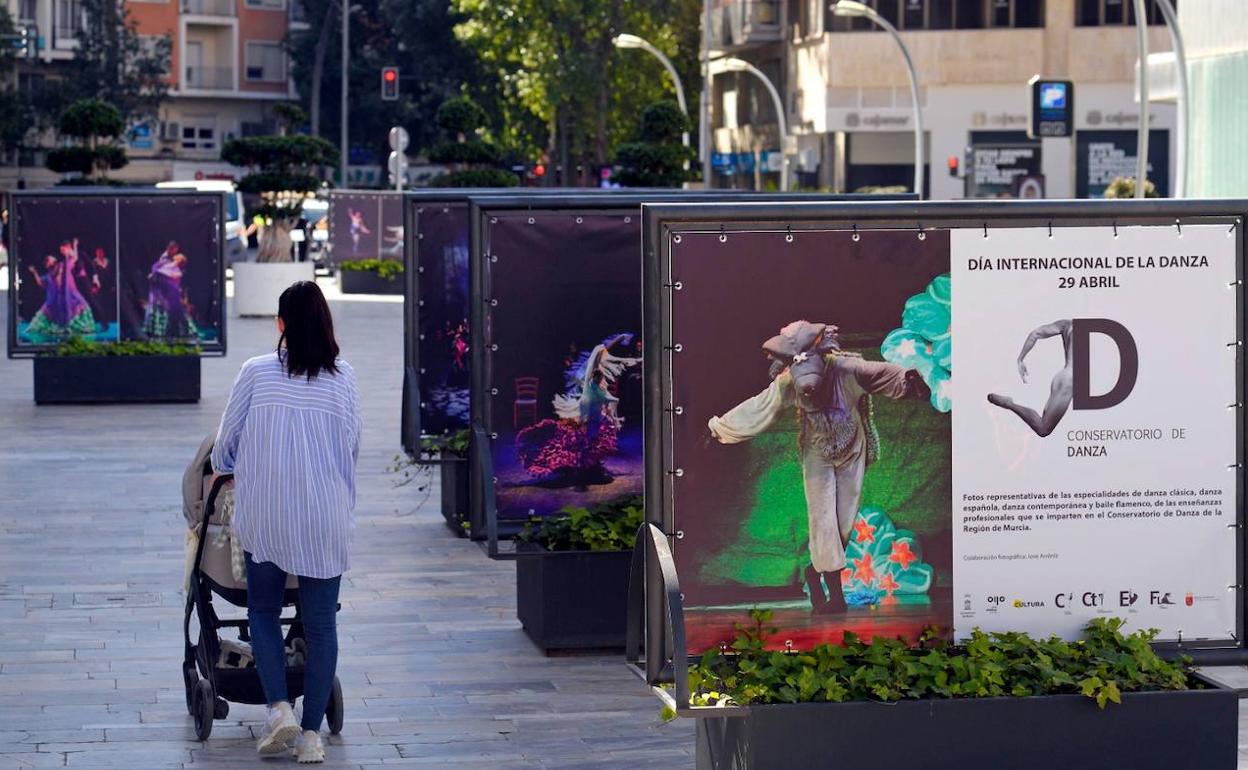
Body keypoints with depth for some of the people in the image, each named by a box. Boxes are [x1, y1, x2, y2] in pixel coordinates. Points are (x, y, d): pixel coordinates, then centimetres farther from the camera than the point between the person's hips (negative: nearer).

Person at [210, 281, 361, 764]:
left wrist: (221, 471, 26)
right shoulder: (343, 379, -1)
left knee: (263, 610, 17)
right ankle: (311, 733, 8)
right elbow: (353, 447, 7)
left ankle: (279, 708, 1)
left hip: (265, 515, -1)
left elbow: (227, 440, 5)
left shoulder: (256, 373, -5)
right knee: (320, 623, 8)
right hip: (327, 518, 1)